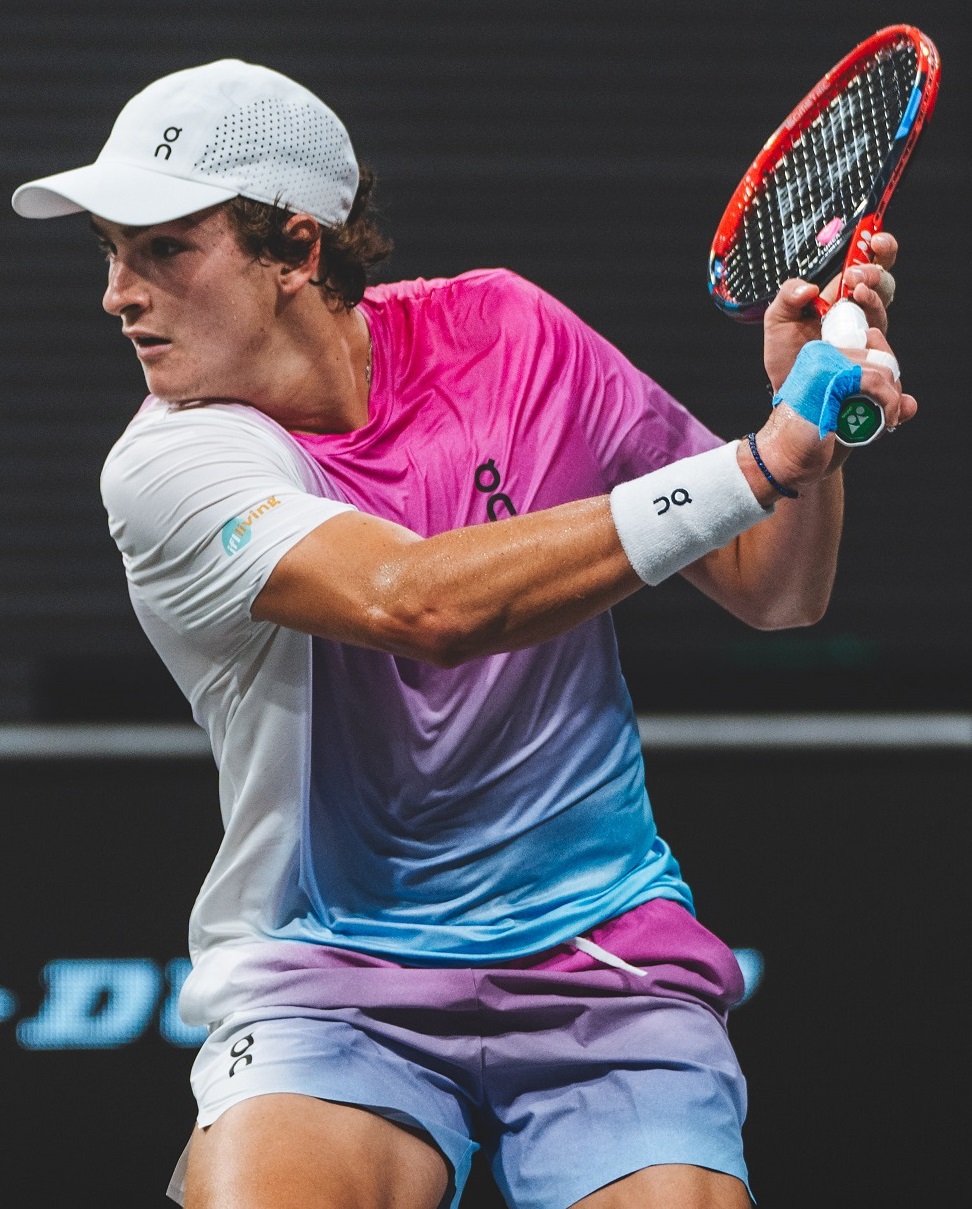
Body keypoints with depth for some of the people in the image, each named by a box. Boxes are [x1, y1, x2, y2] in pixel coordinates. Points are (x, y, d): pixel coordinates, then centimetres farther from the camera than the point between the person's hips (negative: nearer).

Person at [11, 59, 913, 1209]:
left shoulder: (502, 333, 1)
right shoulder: (169, 464, -11)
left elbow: (774, 594, 9)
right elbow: (417, 601, -29)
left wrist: (807, 421, -12)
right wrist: (761, 462, -29)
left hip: (601, 959, 3)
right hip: (325, 976, -2)